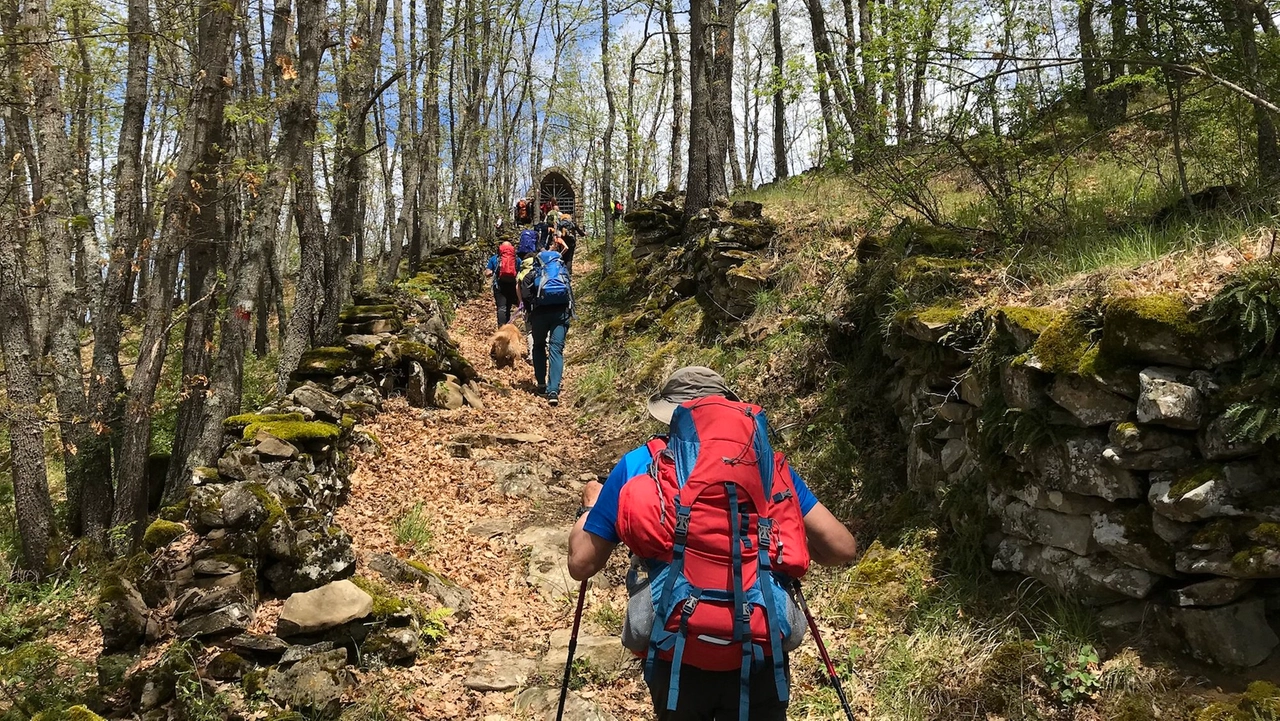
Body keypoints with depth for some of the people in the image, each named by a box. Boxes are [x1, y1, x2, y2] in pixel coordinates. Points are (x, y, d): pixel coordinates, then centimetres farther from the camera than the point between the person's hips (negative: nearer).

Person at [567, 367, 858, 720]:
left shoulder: (638, 466, 9)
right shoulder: (769, 463, 12)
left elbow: (581, 564, 11)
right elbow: (842, 548, 10)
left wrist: (590, 507, 31)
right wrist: (800, 548, 32)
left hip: (677, 655, 1)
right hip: (759, 651, 0)